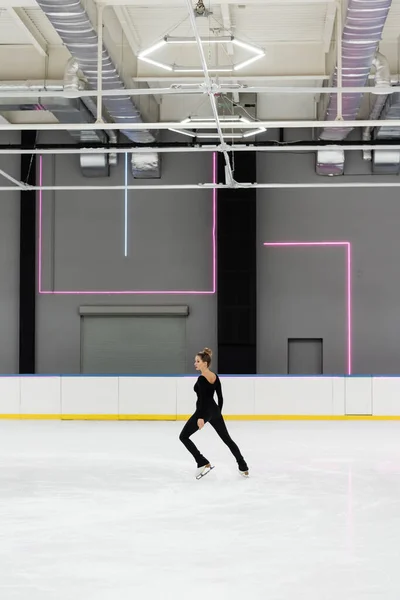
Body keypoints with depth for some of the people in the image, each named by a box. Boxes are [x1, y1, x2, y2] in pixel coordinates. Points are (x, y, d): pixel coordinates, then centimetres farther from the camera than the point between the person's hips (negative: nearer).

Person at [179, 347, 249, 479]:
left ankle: (203, 463, -3)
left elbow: (202, 399, -23)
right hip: (214, 410, 8)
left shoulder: (201, 379, -16)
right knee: (226, 438, 16)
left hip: (204, 411, -8)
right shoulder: (215, 377, 7)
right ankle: (243, 467, 17)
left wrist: (200, 417, -26)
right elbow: (220, 397, 12)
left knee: (183, 436, 3)